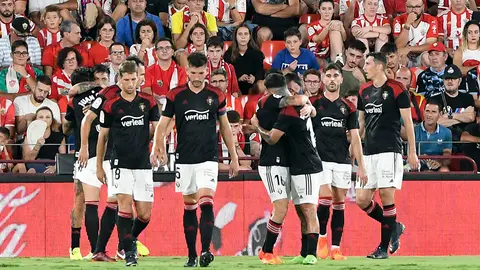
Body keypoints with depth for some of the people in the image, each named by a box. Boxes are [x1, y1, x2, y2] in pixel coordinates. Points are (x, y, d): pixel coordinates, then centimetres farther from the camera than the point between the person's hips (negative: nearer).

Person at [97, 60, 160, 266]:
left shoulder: (148, 102, 4)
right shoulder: (111, 106, 0)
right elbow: (103, 136, 9)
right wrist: (99, 166, 10)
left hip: (143, 164, 2)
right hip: (121, 163, -2)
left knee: (145, 215, 1)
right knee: (125, 204, -16)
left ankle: (132, 237, 29)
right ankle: (128, 251, -9)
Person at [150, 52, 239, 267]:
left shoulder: (216, 95, 3)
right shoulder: (175, 96, 0)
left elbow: (225, 127, 12)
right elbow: (163, 125, 1)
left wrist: (234, 157, 13)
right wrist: (157, 148, -16)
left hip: (208, 158, -1)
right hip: (185, 159, 1)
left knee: (206, 203, -15)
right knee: (189, 206, 7)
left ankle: (206, 250, -21)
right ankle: (191, 255, 13)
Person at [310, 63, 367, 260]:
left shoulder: (348, 107, 9)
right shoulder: (314, 104, 3)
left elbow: (355, 138, 8)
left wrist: (361, 165, 3)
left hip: (343, 161, 2)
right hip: (321, 160, -2)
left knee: (339, 204, 2)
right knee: (325, 199, -14)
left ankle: (336, 248, 4)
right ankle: (322, 236, 7)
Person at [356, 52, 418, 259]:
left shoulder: (396, 89, -5)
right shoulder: (364, 91, 13)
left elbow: (408, 121, -3)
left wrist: (412, 152, -5)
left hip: (389, 150, -7)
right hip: (369, 152, 7)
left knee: (386, 194, -9)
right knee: (362, 199, 1)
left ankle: (384, 247, -4)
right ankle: (394, 227, 21)